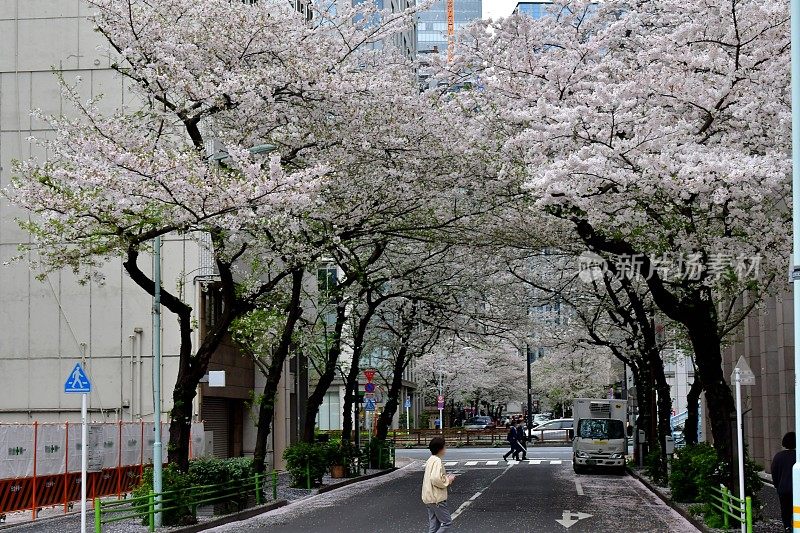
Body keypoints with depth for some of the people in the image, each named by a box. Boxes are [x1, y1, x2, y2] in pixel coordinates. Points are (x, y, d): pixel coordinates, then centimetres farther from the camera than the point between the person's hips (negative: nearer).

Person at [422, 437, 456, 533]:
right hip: (437, 499, -10)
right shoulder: (437, 461, -17)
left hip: (429, 498, 10)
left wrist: (446, 477, 11)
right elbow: (436, 479, -28)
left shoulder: (430, 460, 14)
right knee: (447, 522, -4)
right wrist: (448, 480, -12)